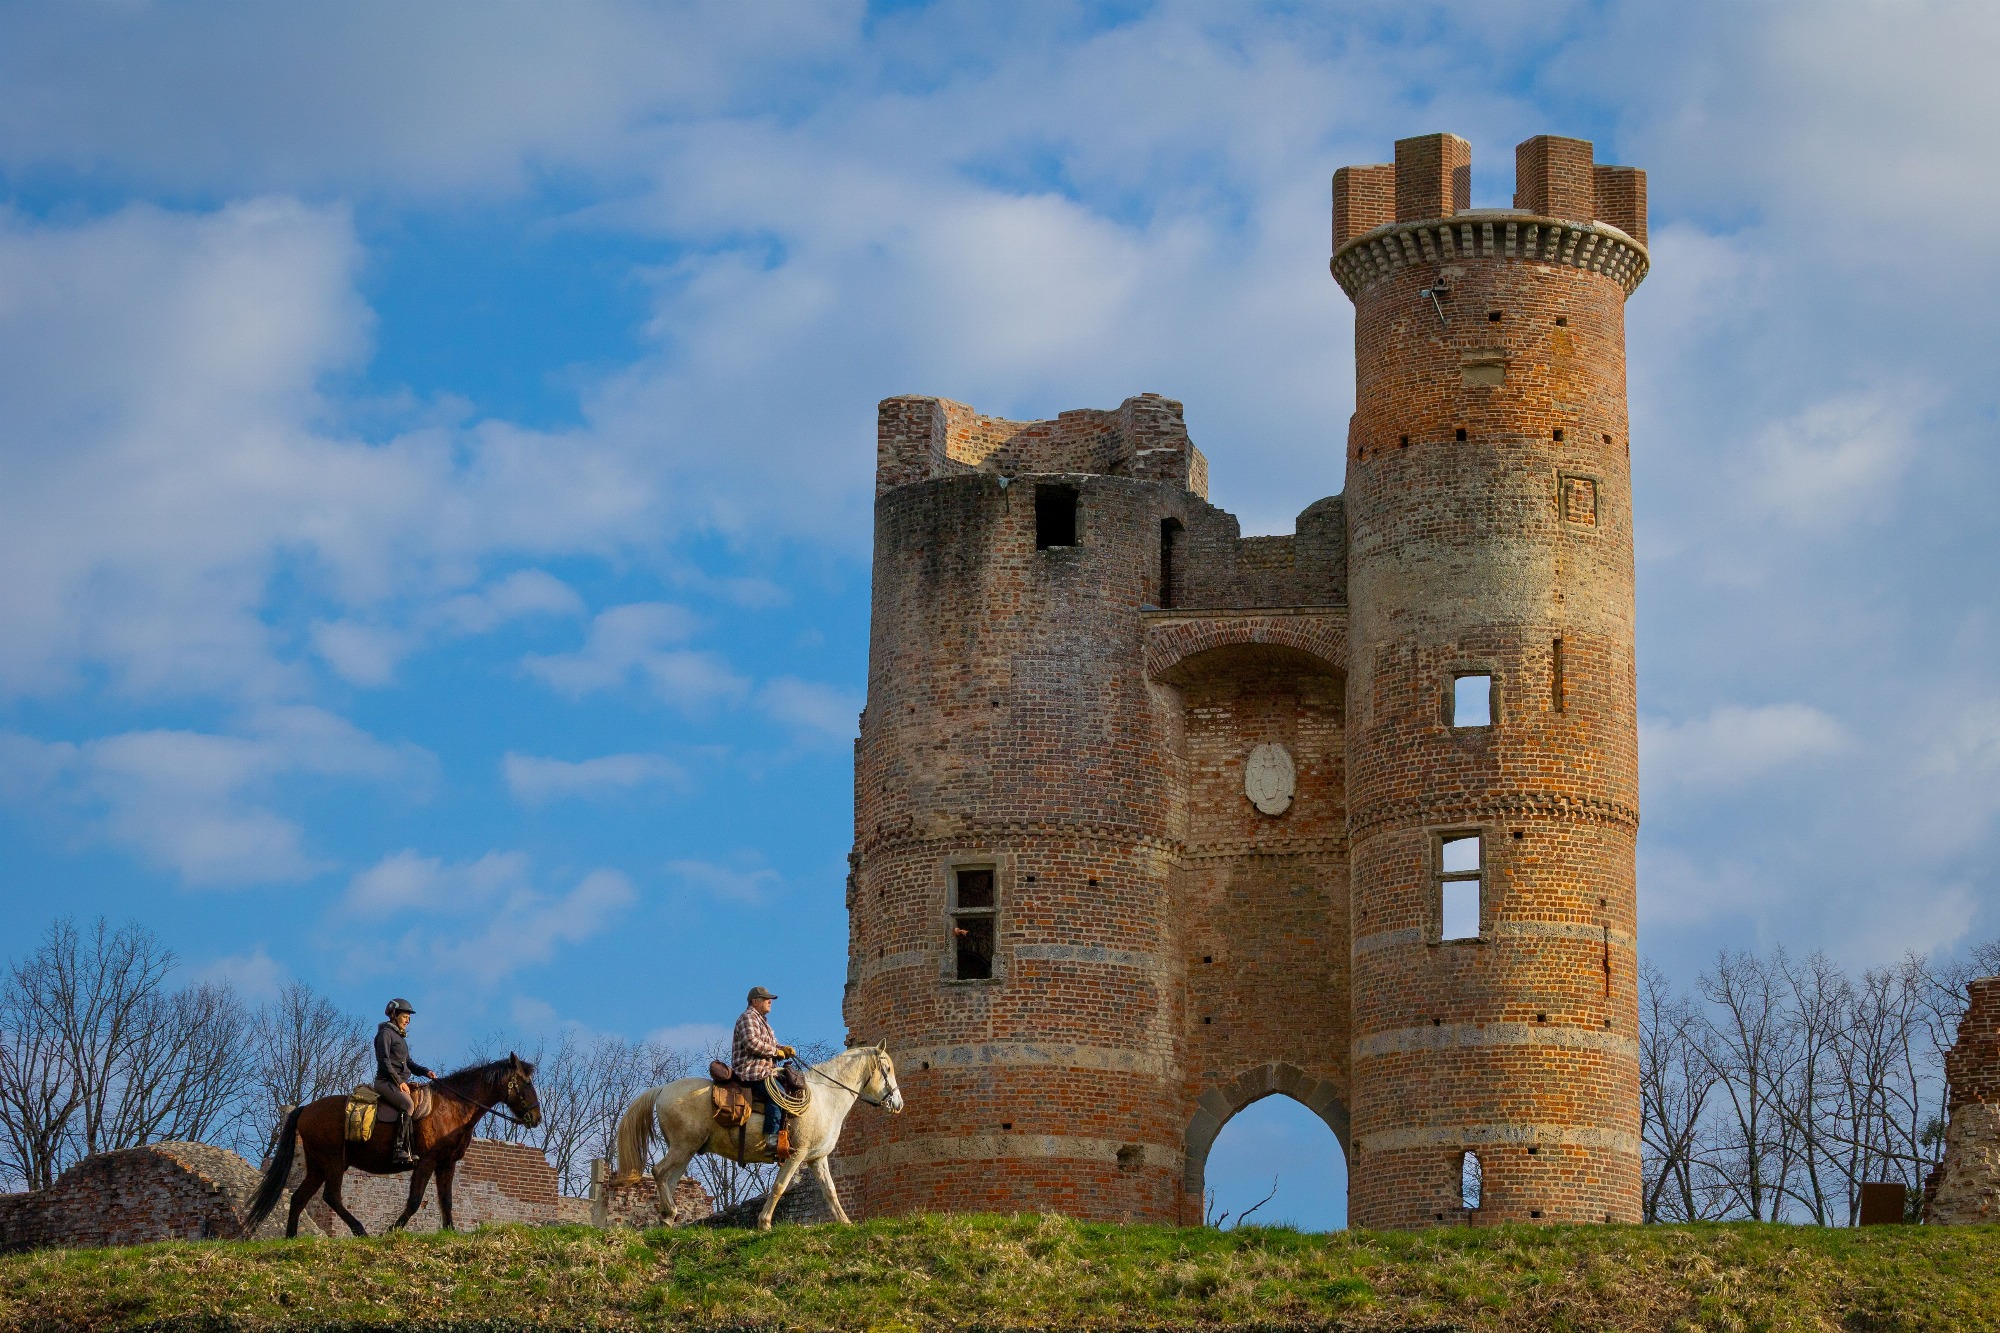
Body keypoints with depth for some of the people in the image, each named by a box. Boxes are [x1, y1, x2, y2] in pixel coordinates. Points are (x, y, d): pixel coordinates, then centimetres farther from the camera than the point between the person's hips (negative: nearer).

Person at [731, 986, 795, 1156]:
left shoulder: (761, 1020, 28)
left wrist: (783, 1050, 8)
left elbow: (770, 1046, 29)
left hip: (764, 1070, 11)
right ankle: (771, 1140, -39)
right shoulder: (749, 1017, -5)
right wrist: (776, 1052, -12)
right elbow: (752, 1043, -20)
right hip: (751, 1071, -11)